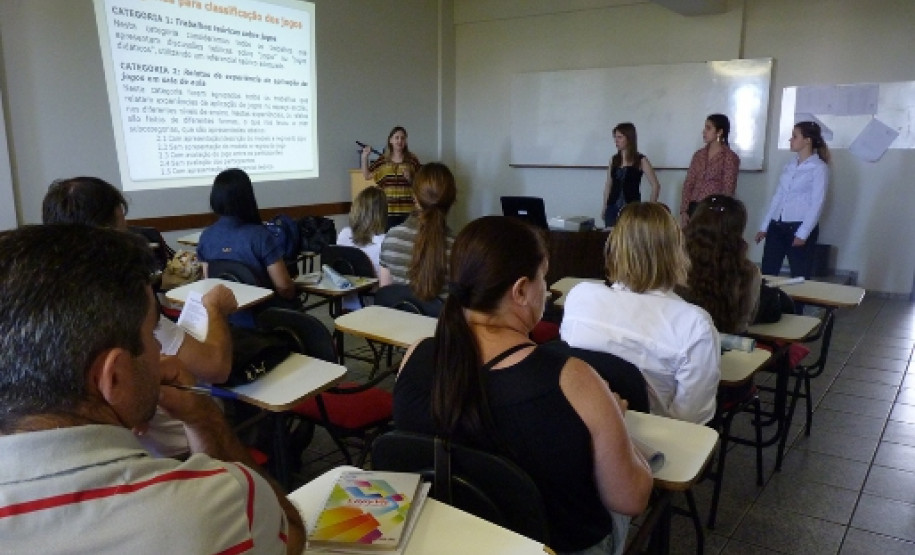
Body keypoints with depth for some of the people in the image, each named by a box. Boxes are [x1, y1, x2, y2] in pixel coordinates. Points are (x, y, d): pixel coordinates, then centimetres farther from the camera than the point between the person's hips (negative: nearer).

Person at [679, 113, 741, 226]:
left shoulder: (730, 157, -2)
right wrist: (684, 211, 0)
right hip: (694, 208, 4)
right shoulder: (698, 155, 12)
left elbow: (728, 190, -6)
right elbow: (688, 184, 9)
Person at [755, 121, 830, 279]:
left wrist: (803, 233, -16)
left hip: (800, 227, -6)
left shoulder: (819, 168, -5)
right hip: (777, 226, 6)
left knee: (799, 277, 3)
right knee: (767, 274, 4)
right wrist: (764, 226, 11)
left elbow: (817, 203, -10)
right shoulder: (789, 165, 13)